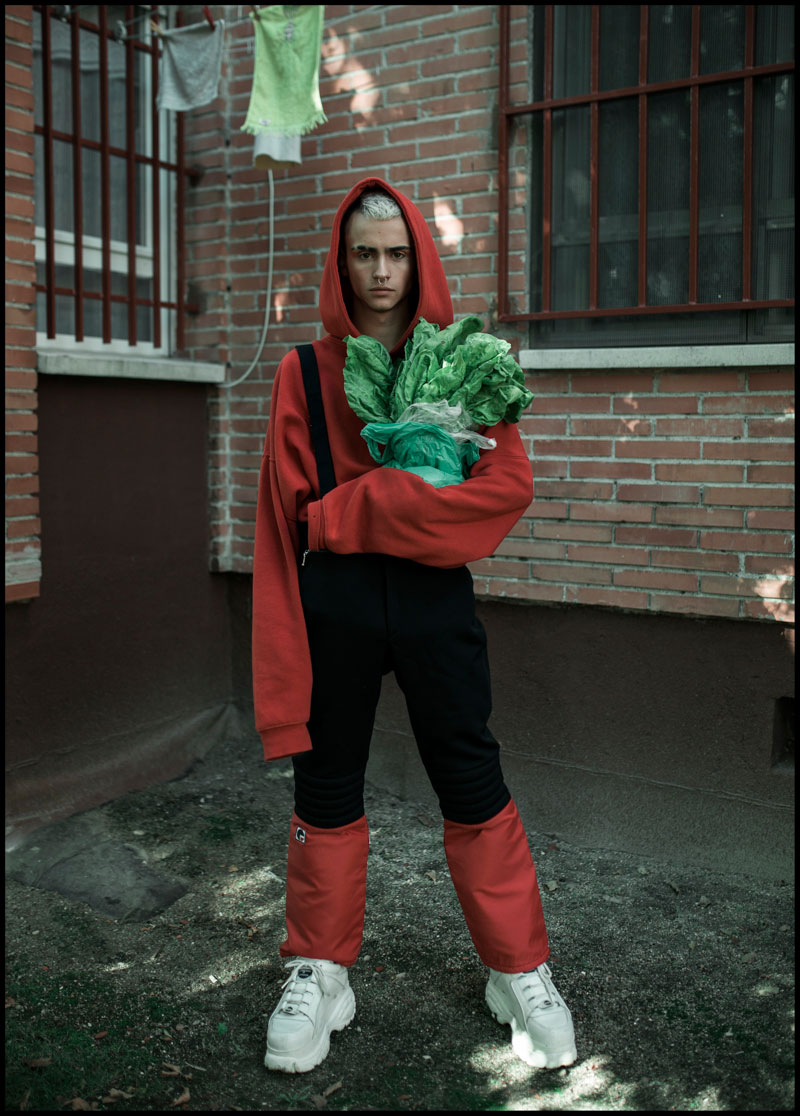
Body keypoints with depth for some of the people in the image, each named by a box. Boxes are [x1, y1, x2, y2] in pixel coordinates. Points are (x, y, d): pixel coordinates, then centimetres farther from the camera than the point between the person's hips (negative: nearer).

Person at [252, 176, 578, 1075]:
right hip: (336, 603, 1)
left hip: (434, 597, 0)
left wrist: (354, 509, -14)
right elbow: (288, 506, 5)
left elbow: (509, 483, -10)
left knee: (472, 784, 6)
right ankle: (319, 974, 29)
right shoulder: (304, 373, 6)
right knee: (327, 788, 10)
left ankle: (521, 973, 25)